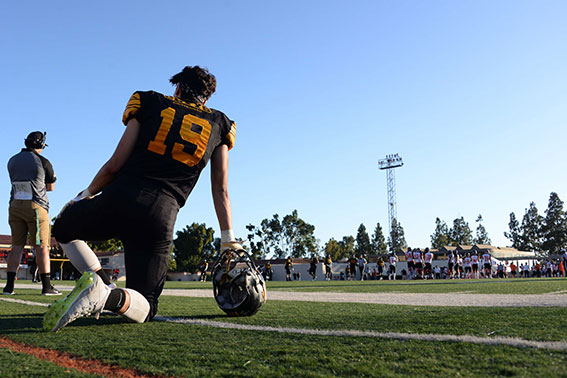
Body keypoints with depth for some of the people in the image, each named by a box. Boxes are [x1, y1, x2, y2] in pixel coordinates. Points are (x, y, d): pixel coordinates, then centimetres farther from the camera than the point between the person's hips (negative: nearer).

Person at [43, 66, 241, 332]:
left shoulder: (149, 103, 13)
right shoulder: (219, 124, 18)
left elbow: (115, 165, 7)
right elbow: (220, 190, 16)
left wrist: (86, 195, 24)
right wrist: (229, 240, 20)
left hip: (118, 200, 0)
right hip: (160, 218, 1)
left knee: (63, 228, 32)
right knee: (144, 307, 14)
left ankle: (99, 279, 3)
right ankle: (109, 297, -22)